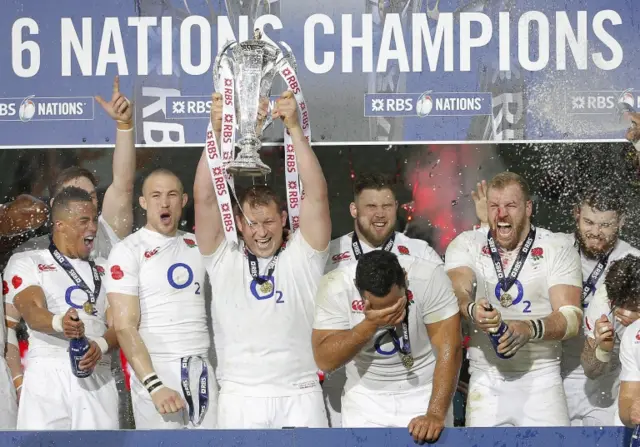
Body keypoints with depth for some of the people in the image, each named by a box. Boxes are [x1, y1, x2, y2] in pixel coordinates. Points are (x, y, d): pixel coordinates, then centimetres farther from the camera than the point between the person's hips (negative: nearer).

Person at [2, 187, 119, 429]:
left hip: (98, 377, 4)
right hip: (48, 375, -3)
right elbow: (31, 311, -9)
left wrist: (101, 345, -14)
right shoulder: (26, 263, 9)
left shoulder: (105, 269, 21)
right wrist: (59, 323, -32)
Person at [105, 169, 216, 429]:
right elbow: (125, 327, -10)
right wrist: (154, 385, -18)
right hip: (157, 372, -4)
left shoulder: (197, 246, 13)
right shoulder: (128, 251, -2)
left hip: (204, 370, 4)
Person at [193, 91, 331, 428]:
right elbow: (204, 198, -3)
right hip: (240, 397, 0)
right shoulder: (223, 260, 6)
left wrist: (294, 129, -13)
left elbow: (316, 195, -6)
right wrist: (217, 132, -11)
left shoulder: (302, 256, 4)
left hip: (300, 395, 0)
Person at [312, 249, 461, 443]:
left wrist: (435, 415, -29)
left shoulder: (430, 277, -23)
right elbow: (324, 361, -19)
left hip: (425, 393, -1)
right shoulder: (335, 287, -19)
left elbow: (449, 349, -22)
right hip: (365, 398, 1)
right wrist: (369, 325, -32)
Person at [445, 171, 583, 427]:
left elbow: (572, 318, -7)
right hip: (485, 378, 1)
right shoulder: (465, 245, 4)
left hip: (541, 376, -1)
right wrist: (471, 310, -37)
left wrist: (530, 329, -27)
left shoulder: (558, 249, 1)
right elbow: (457, 292, -13)